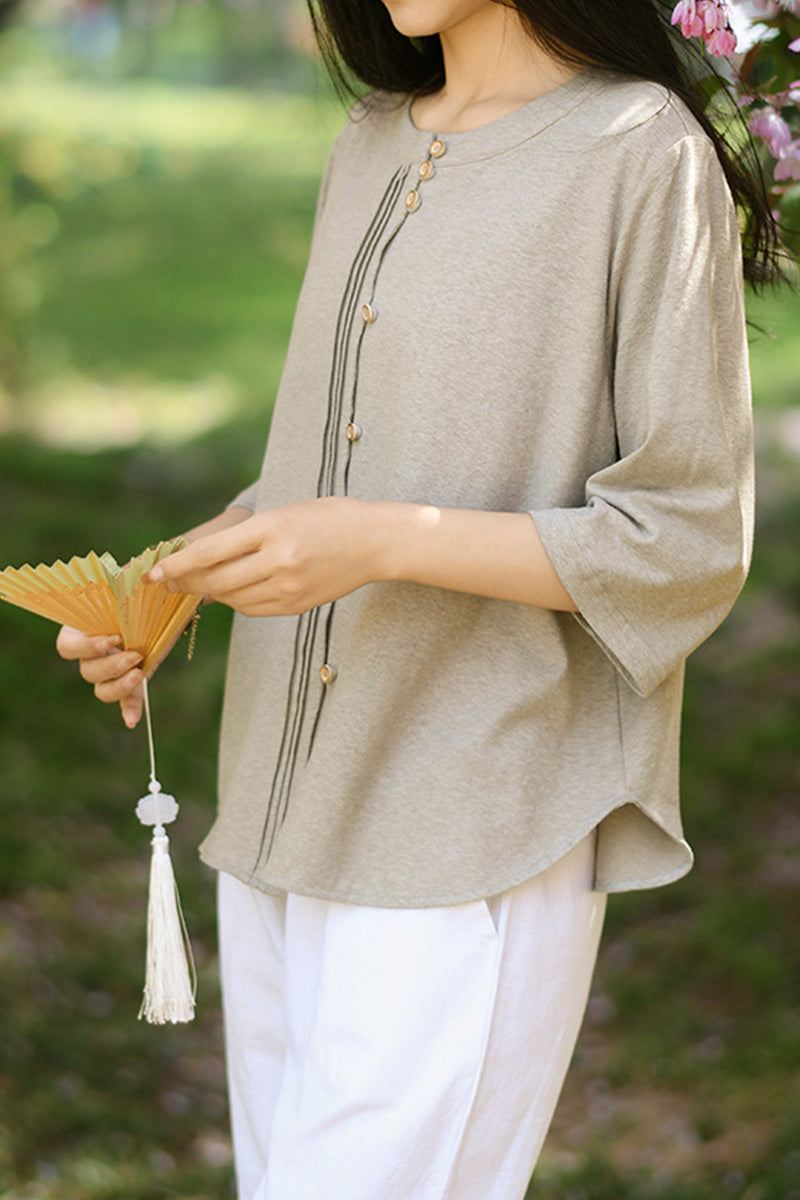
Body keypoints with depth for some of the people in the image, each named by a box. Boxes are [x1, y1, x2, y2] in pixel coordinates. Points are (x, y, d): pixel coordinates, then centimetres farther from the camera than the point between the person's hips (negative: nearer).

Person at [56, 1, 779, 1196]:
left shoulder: (647, 155, -9)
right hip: (287, 817, 7)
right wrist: (173, 583, 1)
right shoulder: (370, 151, 12)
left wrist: (381, 543, -22)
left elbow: (691, 544, -12)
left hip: (477, 843, -7)